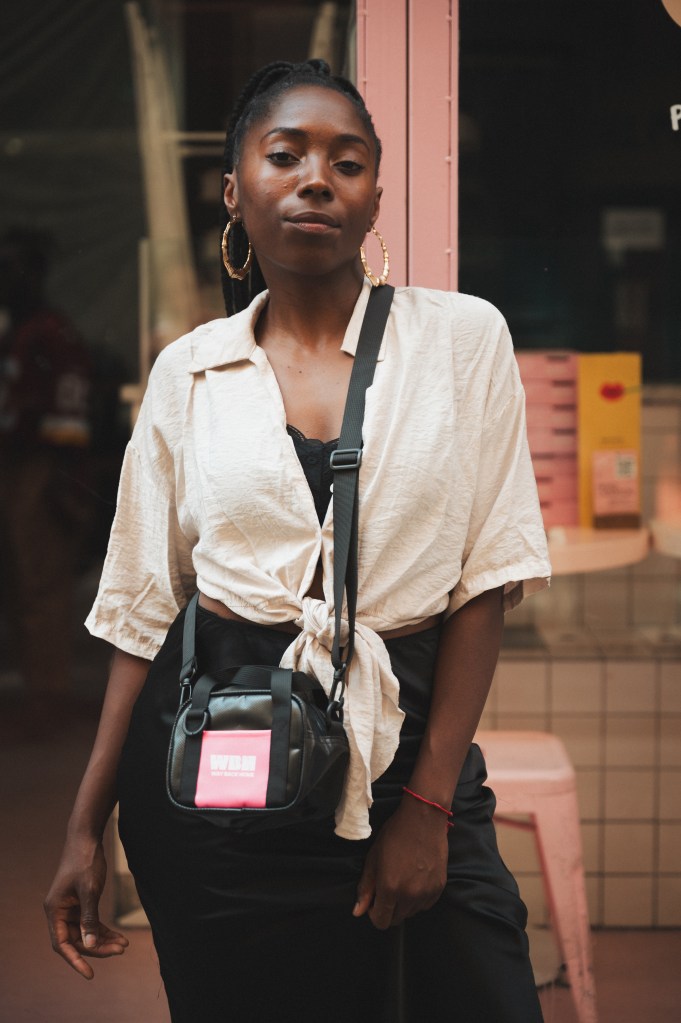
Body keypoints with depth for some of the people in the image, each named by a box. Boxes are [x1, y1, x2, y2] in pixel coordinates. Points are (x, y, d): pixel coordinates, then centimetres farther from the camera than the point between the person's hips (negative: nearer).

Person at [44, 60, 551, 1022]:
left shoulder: (462, 337, 0)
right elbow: (145, 606, 7)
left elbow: (484, 581, -3)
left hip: (405, 737, -1)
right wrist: (86, 827, 4)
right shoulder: (187, 370, 5)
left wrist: (428, 804, -8)